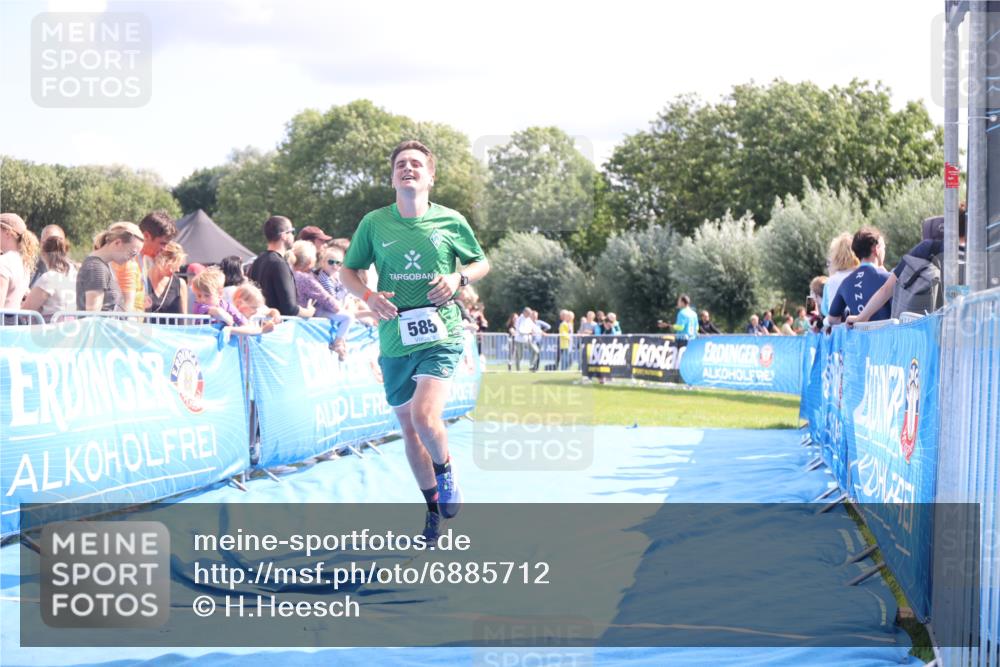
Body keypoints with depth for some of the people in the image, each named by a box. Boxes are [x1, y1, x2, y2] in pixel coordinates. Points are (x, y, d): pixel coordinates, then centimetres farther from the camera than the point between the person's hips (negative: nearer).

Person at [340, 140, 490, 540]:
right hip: (395, 343, 3)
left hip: (440, 337, -3)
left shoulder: (451, 222, 0)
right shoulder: (374, 223, 2)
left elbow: (482, 262, 14)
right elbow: (348, 271, 11)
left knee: (424, 416, -22)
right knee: (408, 428, 10)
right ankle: (434, 507, 28)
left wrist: (459, 278, -7)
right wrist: (369, 296, -9)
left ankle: (445, 472, 9)